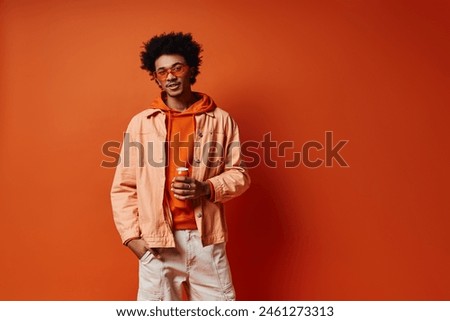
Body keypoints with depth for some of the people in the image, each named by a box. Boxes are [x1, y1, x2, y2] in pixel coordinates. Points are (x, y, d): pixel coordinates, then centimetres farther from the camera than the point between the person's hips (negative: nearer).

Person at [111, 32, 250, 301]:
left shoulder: (221, 120, 3)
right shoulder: (141, 123, 4)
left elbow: (239, 174, 5)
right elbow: (123, 186, 4)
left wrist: (206, 188, -13)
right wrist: (131, 234, -3)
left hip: (206, 237, 1)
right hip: (156, 240, 0)